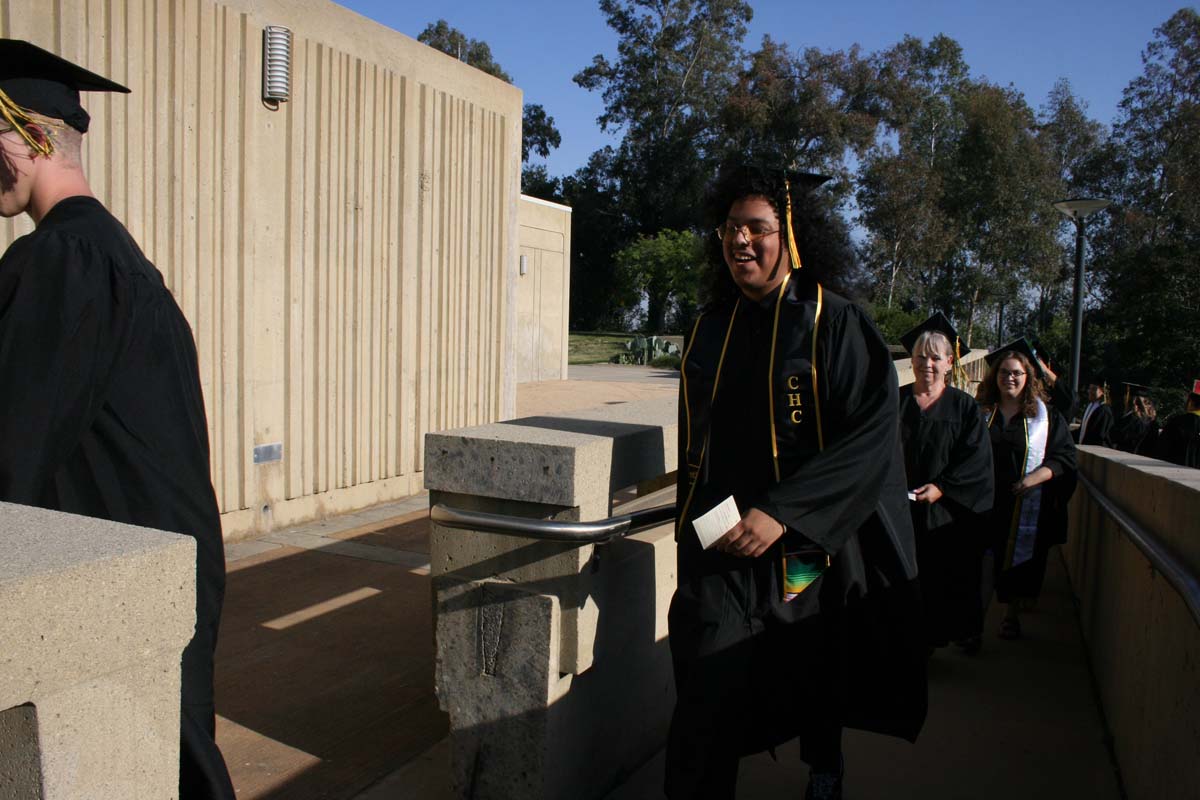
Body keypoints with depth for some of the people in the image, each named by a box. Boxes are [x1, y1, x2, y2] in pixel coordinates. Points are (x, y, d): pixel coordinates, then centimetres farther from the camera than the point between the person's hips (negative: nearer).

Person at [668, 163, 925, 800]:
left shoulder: (836, 326, -9)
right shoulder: (712, 329, 5)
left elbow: (871, 437, -17)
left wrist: (782, 512, -24)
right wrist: (691, 523, 13)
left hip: (808, 551, -2)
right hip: (719, 549, 3)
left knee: (816, 690, 20)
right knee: (706, 702, -5)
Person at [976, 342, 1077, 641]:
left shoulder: (1046, 417, 4)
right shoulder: (980, 412, 8)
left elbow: (1065, 457, 0)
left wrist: (1037, 476, -16)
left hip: (1026, 506, 0)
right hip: (985, 503, 1)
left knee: (1018, 560, 8)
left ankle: (1011, 615, 24)